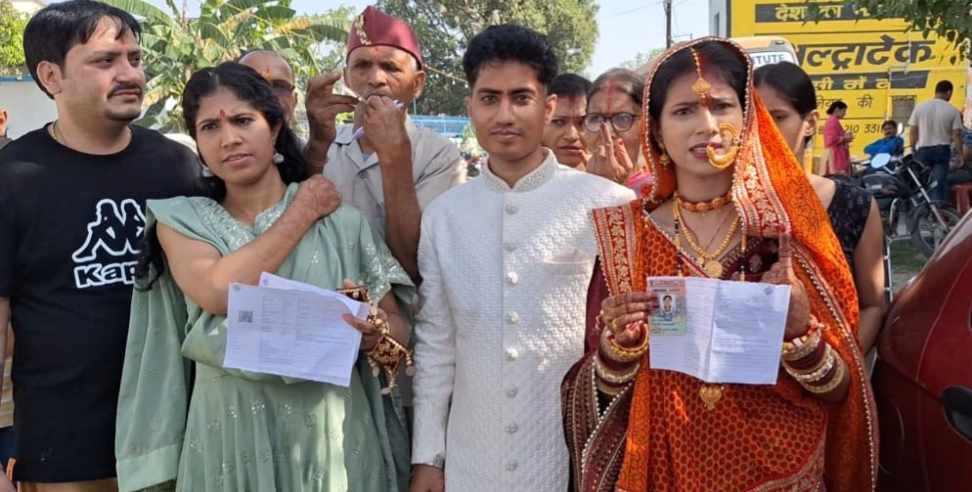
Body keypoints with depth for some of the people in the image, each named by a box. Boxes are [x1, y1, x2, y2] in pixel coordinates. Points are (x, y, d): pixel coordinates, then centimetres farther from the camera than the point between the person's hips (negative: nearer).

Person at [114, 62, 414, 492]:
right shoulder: (181, 220, 0)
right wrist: (301, 214, -10)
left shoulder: (341, 222, -1)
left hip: (332, 434, 1)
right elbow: (218, 294, -19)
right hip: (230, 440, 0)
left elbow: (398, 326, 3)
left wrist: (375, 336, -20)